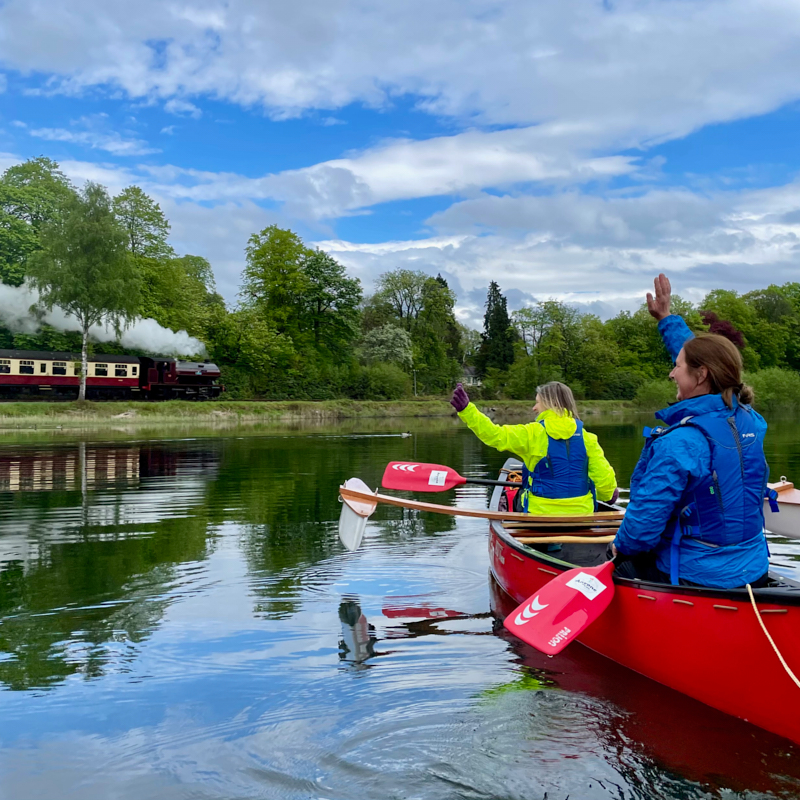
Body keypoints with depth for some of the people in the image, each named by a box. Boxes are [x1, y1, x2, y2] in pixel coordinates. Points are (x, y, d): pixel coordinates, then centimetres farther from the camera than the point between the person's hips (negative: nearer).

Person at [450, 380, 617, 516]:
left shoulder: (532, 433, -10)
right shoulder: (586, 437, -2)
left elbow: (495, 435, -17)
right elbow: (604, 476, -4)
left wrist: (466, 409, -18)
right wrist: (608, 494, 19)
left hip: (542, 513, -3)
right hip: (581, 515, 3)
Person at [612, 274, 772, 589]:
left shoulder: (678, 443, -25)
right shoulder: (749, 422, -1)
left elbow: (643, 526, -23)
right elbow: (700, 357, 16)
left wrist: (621, 546, -1)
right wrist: (667, 318, 27)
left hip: (695, 581, -8)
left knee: (616, 571, 15)